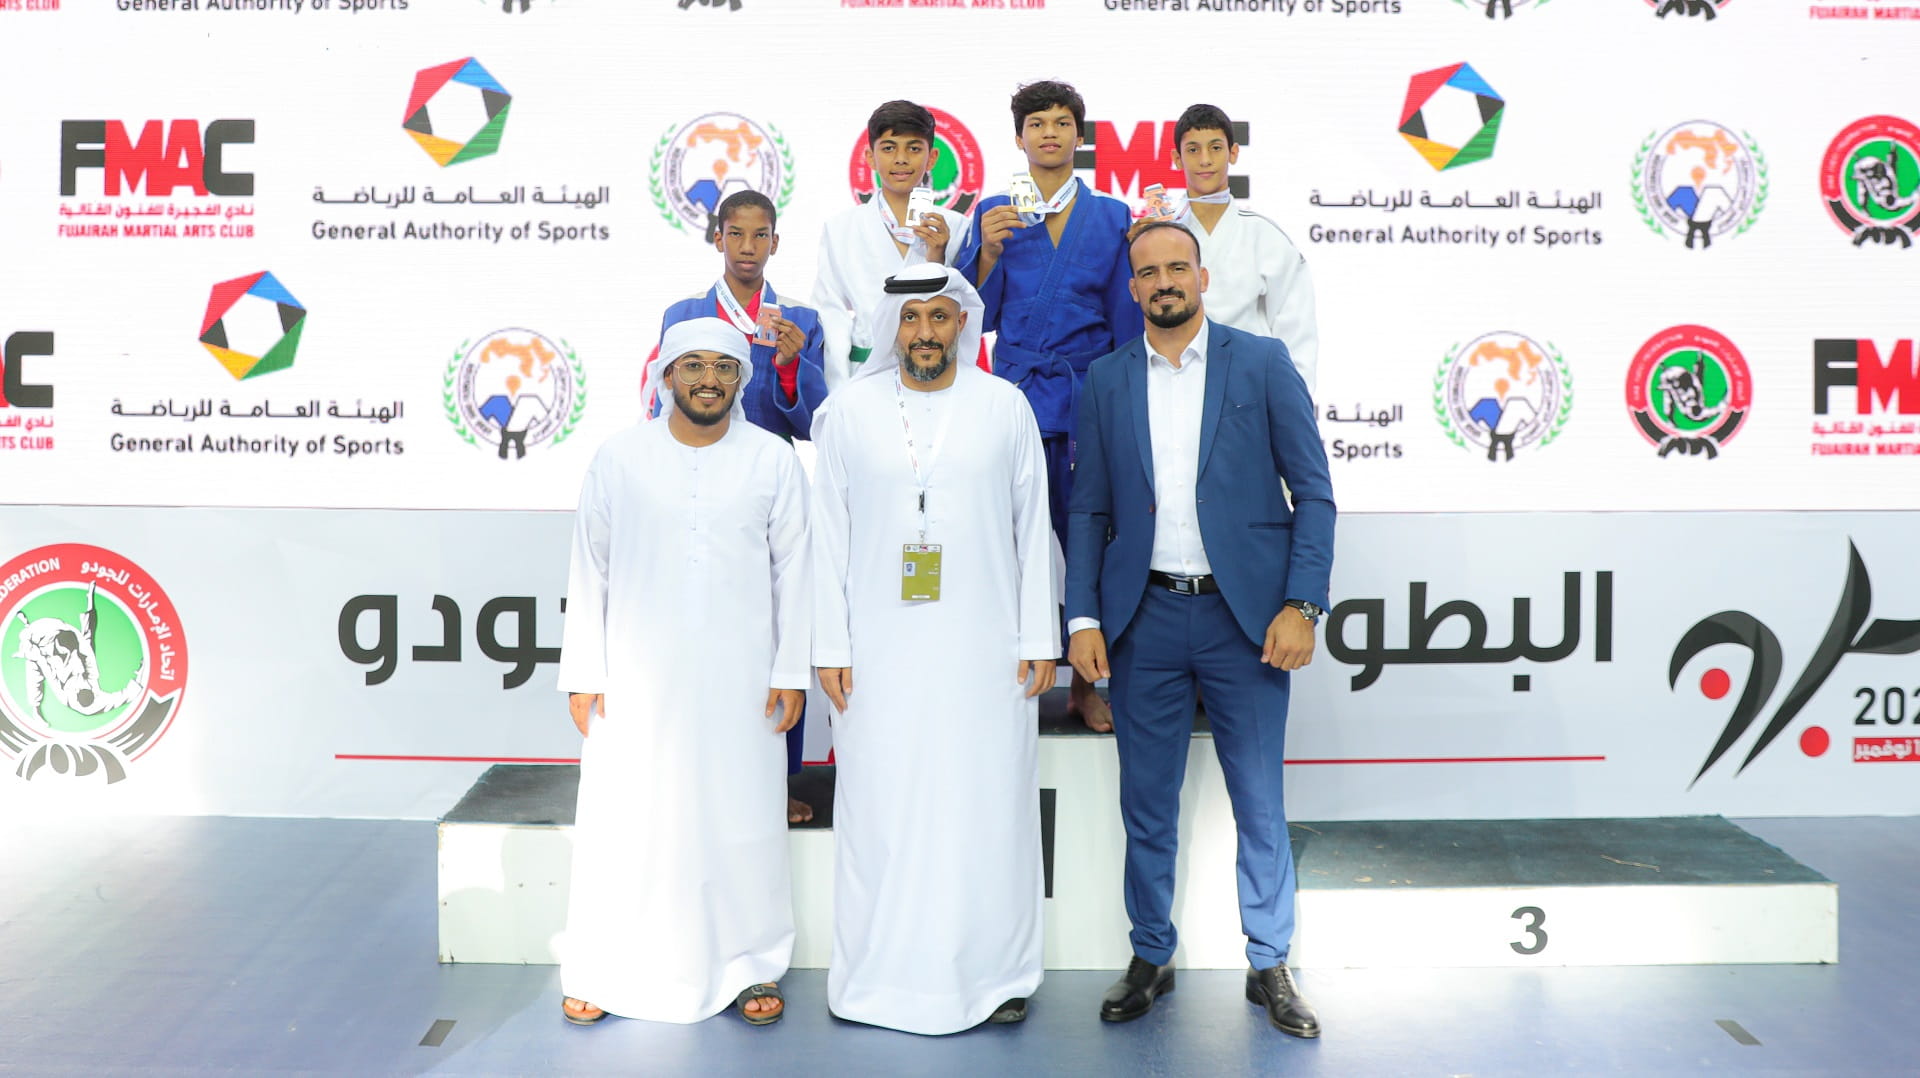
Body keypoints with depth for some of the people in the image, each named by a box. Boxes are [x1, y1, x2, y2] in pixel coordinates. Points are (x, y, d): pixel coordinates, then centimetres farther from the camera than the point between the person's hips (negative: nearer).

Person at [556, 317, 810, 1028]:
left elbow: (792, 571, 3)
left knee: (742, 815, 7)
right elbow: (589, 571, 3)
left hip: (740, 680, 0)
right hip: (637, 679, 0)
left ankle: (753, 965, 22)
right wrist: (583, 675, 0)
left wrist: (790, 671, -1)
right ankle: (603, 973, 20)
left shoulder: (774, 461, 2)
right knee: (623, 818, 4)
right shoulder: (619, 459, 1)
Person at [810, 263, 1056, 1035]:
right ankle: (878, 976, 18)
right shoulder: (849, 409, 4)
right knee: (880, 811, 4)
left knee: (988, 808, 4)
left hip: (985, 649, 0)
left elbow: (1032, 529, 5)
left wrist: (1038, 640, 1)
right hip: (881, 652, 0)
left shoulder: (1004, 406, 4)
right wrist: (830, 647, 0)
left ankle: (992, 971, 18)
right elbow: (830, 534, 5)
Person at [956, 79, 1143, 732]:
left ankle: (1085, 686, 14)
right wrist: (987, 249, -11)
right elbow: (978, 318, 4)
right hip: (1016, 395, 0)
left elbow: (1127, 321, 11)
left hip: (1091, 397, 1)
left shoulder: (1112, 217, 10)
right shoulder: (993, 213, 9)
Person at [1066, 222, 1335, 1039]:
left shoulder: (1261, 364, 1)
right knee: (1146, 804, 11)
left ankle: (1269, 965, 24)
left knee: (1260, 804, 7)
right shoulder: (1107, 380, 7)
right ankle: (1151, 958, 27)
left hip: (1245, 613, -2)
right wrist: (1083, 617, -1)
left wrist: (1301, 605, -10)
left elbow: (1313, 494, -1)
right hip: (1143, 616, 2)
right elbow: (1089, 510, 8)